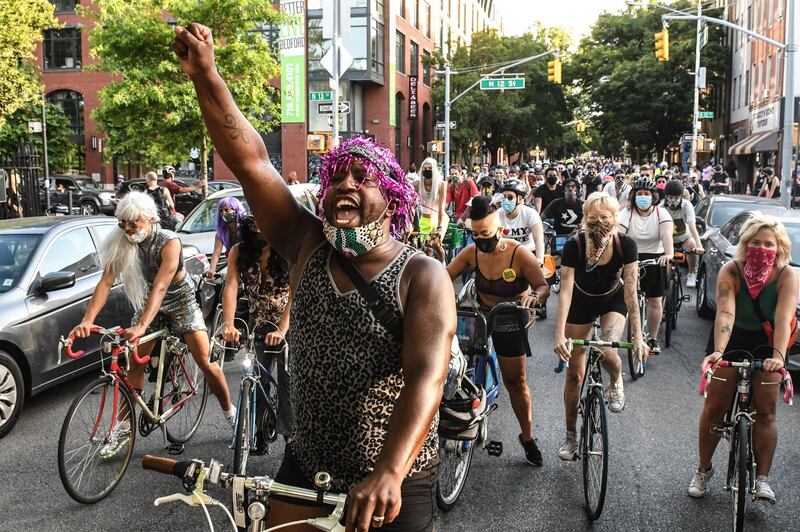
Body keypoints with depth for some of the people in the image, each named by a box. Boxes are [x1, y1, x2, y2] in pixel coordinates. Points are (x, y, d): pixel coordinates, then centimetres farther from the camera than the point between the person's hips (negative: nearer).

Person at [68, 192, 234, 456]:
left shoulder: (169, 242, -30)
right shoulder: (121, 243, -17)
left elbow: (160, 287, -39)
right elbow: (105, 283, -24)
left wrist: (142, 326, -51)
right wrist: (87, 320, -38)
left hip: (180, 302, -4)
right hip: (147, 303, 4)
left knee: (206, 363, -8)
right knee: (134, 365, 0)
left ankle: (231, 414, 11)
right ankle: (125, 428, 13)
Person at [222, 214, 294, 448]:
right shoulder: (239, 252, -9)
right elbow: (231, 287, -19)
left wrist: (282, 330, -38)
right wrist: (229, 324, -35)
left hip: (289, 322, -3)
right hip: (259, 323, 3)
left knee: (287, 379, -7)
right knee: (258, 380, 3)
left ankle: (289, 432, 3)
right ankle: (258, 431, 16)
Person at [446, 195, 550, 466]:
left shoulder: (520, 254, -24)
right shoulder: (472, 252, -14)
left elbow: (544, 287, -20)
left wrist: (533, 297, -43)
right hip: (480, 314, 3)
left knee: (515, 380, 5)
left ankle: (527, 437, 22)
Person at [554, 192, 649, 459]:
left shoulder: (625, 245, -25)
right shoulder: (574, 246, -28)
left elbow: (630, 292, -25)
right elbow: (566, 291, -31)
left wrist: (638, 335, -30)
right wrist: (559, 334, -39)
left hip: (613, 301, 0)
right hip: (581, 303, 0)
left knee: (607, 353, -28)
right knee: (574, 372, 2)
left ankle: (616, 384, 11)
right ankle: (570, 435, 20)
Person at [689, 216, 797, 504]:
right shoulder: (731, 271, -20)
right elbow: (725, 313, -33)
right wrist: (718, 351, -48)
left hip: (767, 343, 0)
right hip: (731, 340, 0)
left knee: (765, 410, -3)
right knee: (715, 407, 0)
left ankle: (762, 478, 9)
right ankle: (703, 470, 17)